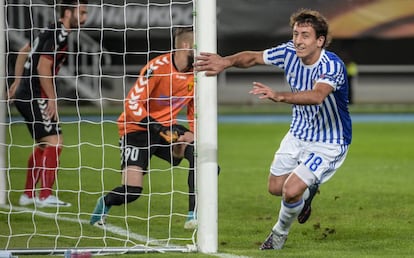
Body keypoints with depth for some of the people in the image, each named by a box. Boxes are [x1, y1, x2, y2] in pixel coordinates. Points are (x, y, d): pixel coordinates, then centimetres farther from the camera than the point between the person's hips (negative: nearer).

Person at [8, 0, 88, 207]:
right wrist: (52, 99, -18)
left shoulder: (52, 31, 15)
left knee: (43, 144, 18)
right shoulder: (59, 36, -16)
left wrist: (18, 82, 26)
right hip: (35, 97, -11)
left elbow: (24, 52, 25)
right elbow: (43, 68, -22)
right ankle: (45, 196, -15)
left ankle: (28, 195, 22)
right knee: (54, 141, -13)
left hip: (25, 95, 11)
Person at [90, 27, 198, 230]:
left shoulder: (196, 74, -3)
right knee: (132, 190, -18)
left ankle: (194, 216, -11)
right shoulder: (157, 67, -23)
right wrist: (160, 130, -31)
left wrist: (191, 134, -11)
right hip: (136, 128, -6)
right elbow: (132, 104, -24)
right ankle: (104, 204, 16)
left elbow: (195, 112, 10)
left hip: (166, 127, 6)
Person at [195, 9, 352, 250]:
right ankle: (307, 192, 46)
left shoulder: (333, 66, -32)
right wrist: (226, 61, -25)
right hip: (299, 133, 7)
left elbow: (317, 96, -50)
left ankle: (280, 234, 14)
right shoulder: (289, 53, -12)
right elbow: (252, 57, -4)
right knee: (276, 187, 12)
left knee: (291, 191, -17)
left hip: (328, 143, -7)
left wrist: (279, 96, -65)